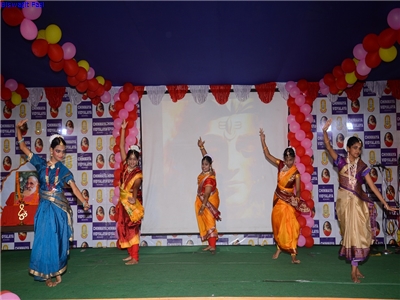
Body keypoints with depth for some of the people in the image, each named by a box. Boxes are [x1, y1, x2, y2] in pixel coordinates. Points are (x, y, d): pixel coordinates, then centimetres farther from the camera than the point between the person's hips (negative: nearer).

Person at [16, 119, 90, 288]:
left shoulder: (63, 170, 2)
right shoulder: (41, 164, 3)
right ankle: (48, 273, 16)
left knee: (58, 241, 7)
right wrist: (18, 128, -7)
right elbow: (23, 148, 2)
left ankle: (55, 272, 21)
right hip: (45, 208, 0)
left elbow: (74, 187, -9)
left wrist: (84, 202, -22)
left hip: (59, 209, 0)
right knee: (45, 240, 3)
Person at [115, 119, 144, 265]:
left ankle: (135, 258, 4)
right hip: (123, 202, 7)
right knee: (124, 229, 12)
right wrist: (123, 129, 1)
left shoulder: (138, 173, -16)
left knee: (132, 230, -3)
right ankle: (131, 254, 23)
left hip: (132, 203, -7)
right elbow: (121, 147, 2)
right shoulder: (125, 165, 0)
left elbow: (135, 186, -34)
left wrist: (134, 198, -54)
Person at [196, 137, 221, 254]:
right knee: (206, 223, 10)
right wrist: (201, 147, 6)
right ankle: (211, 244, 15)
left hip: (209, 203, -9)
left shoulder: (209, 178, -27)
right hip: (204, 201, 9)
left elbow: (207, 194, -28)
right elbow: (206, 157, 10)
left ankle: (213, 246, -6)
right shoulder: (207, 171, -5)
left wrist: (202, 207, -27)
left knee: (210, 223, -8)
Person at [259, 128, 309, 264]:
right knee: (277, 223, 12)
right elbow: (267, 155, -2)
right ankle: (279, 247, 29)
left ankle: (293, 254, -9)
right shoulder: (280, 165, -3)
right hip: (278, 198, 4)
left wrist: (297, 200, -27)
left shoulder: (296, 172, -12)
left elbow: (297, 189, -11)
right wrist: (262, 140, -9)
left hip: (289, 200, -4)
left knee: (290, 225, -11)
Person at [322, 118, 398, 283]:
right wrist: (325, 131, -24)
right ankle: (355, 267, 11)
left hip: (358, 202, 1)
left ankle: (354, 268, 11)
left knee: (357, 233, 1)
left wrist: (385, 203, -5)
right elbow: (328, 147, -12)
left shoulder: (362, 166, 0)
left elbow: (372, 186, -1)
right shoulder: (341, 161, -2)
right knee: (351, 233, 2)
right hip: (344, 201, -1)